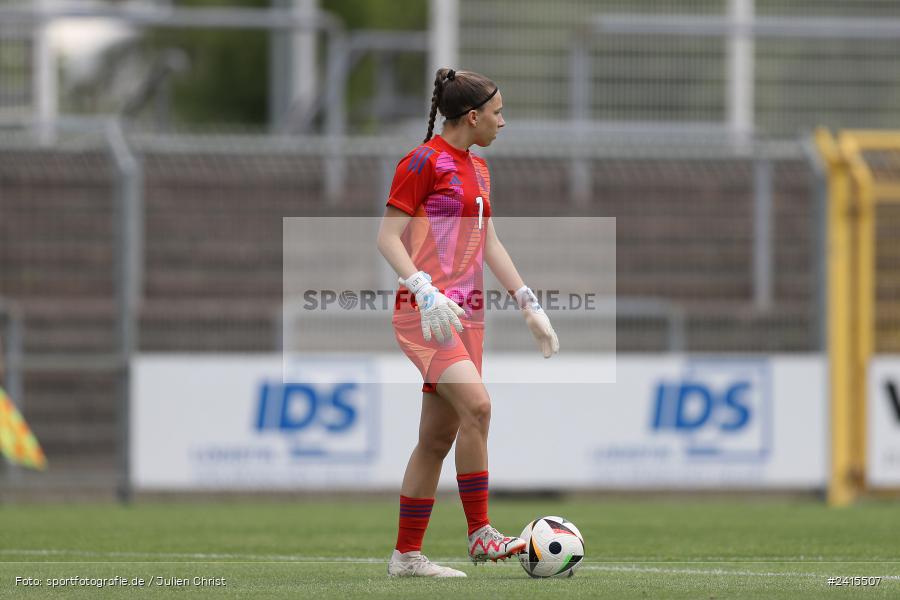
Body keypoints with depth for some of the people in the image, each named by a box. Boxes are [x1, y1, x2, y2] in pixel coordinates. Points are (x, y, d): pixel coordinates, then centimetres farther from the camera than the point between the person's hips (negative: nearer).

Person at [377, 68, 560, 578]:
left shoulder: (478, 168, 18)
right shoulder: (424, 162, -8)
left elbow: (490, 244, 23)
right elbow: (388, 236, -11)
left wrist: (529, 305, 18)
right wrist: (425, 291, -25)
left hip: (467, 315, 8)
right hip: (426, 314, -8)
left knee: (438, 436, 7)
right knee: (475, 404, -25)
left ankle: (407, 555, 13)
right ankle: (480, 535, -21)